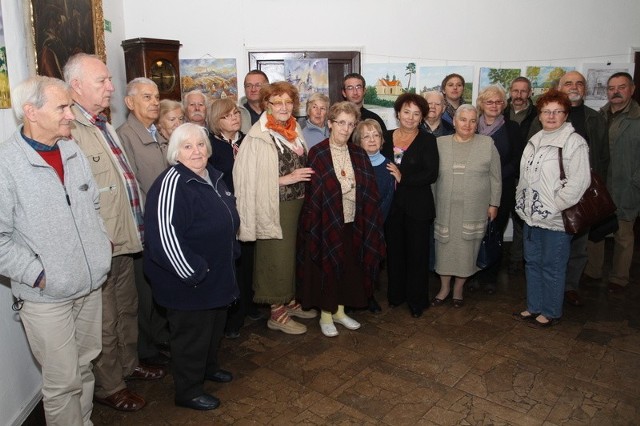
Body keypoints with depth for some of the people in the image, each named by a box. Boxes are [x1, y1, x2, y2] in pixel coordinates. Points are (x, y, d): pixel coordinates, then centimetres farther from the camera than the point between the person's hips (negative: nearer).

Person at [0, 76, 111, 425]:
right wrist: (38, 275, -16)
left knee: (84, 367, 20)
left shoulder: (73, 151, 5)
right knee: (63, 382, 6)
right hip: (46, 296, -6)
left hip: (90, 285, 6)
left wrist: (101, 246, 8)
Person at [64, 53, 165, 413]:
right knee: (105, 322, 9)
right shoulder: (71, 132, -20)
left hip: (124, 241, 9)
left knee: (128, 309, 24)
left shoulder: (103, 126, 12)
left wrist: (137, 227, 20)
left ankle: (129, 364, 44)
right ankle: (109, 386, 29)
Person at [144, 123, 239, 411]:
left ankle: (209, 367, 47)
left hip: (218, 275, 9)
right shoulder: (172, 183, -23)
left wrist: (230, 256, 19)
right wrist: (194, 273, -24)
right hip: (189, 282, -9)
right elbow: (165, 235, -30)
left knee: (215, 326, 24)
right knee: (191, 335, 8)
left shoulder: (212, 176, 6)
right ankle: (188, 391, 27)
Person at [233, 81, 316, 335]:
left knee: (294, 254, 15)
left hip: (297, 203, 7)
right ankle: (277, 314, 17)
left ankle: (290, 302, 33)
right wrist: (286, 179, -20)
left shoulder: (294, 130, 9)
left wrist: (305, 177, 5)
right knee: (277, 257, 1)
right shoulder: (258, 137, -14)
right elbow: (251, 179, -17)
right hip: (275, 207, -7)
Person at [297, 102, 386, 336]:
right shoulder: (317, 154, -8)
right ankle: (325, 316, 25)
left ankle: (339, 311, 33)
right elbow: (312, 193, -12)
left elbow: (369, 191, 5)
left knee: (349, 268, 14)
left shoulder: (358, 154, 5)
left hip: (352, 223, 5)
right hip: (326, 223, -4)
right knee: (326, 269, 8)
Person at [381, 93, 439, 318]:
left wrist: (401, 178, -17)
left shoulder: (427, 141, -2)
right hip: (391, 204, 3)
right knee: (394, 250, 11)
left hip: (417, 206, -2)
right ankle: (396, 294, 28)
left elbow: (431, 174, -12)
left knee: (417, 253, 5)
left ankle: (417, 300, 19)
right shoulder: (386, 137, 6)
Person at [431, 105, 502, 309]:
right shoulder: (440, 143, 3)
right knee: (445, 247, 8)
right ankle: (444, 287, 26)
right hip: (445, 208, 1)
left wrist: (494, 203, 1)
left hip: (474, 209, -1)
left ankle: (459, 288, 26)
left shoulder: (487, 144, 0)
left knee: (467, 249, 7)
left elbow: (495, 177, 4)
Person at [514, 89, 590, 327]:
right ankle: (534, 307, 31)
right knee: (532, 262, 16)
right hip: (531, 216, 7)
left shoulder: (573, 142, -11)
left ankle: (551, 312, 21)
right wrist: (522, 203, 10)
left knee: (552, 267, 4)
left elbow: (578, 182, -18)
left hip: (555, 219, -7)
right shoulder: (535, 141, 13)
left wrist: (554, 207, -17)